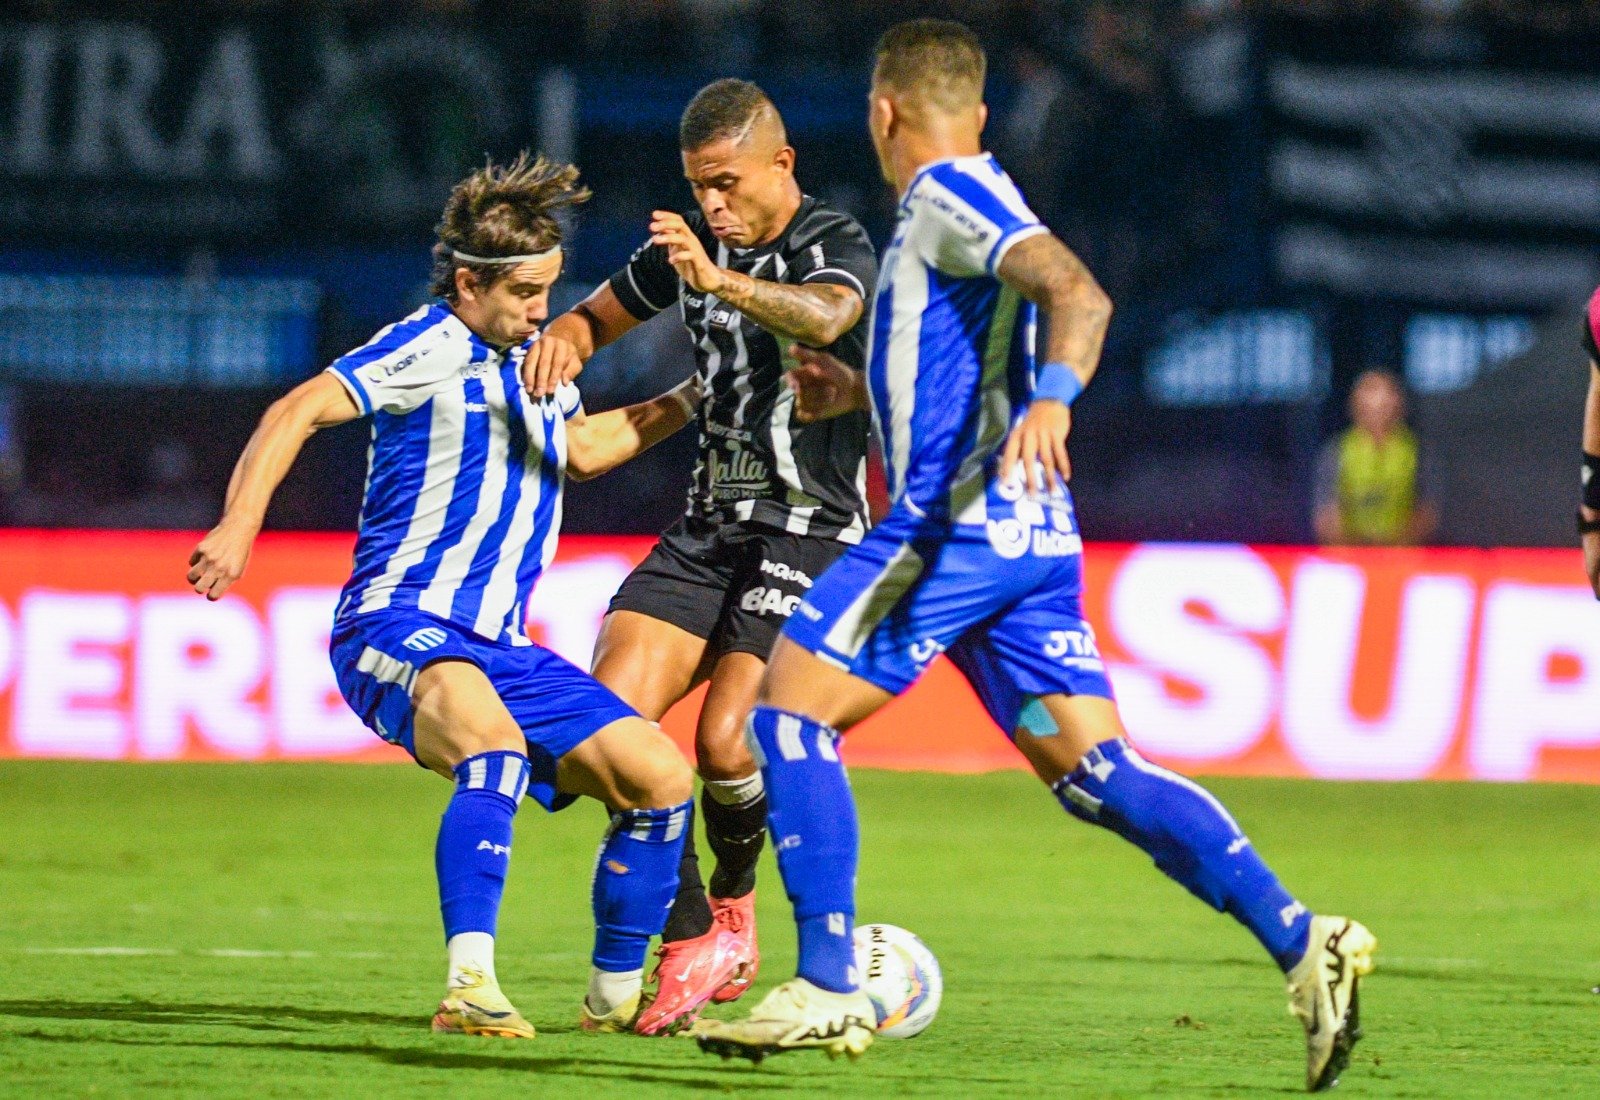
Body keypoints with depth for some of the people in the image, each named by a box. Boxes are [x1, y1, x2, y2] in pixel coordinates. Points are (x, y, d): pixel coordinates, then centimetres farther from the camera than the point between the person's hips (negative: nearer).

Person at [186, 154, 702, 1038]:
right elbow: (301, 410, -19)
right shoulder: (431, 349, -8)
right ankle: (471, 987, -45)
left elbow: (581, 449, 40)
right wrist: (240, 523, -32)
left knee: (660, 776, 0)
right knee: (492, 737, -39)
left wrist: (689, 402, 37)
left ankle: (615, 998, 17)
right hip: (397, 625, -8)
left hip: (498, 648, 8)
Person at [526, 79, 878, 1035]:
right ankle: (696, 945, 0)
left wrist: (723, 281, -50)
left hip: (811, 532, -6)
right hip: (712, 526, 6)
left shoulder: (837, 245, -9)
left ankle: (733, 897, 13)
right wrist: (564, 339, 0)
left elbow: (824, 315, -33)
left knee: (726, 742, -19)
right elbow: (599, 315, 25)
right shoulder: (693, 247, 12)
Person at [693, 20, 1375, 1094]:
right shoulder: (959, 205, 24)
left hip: (960, 517, -9)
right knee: (1095, 771, 2)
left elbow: (1078, 292, -23)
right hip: (1029, 533, 10)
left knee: (788, 713, -4)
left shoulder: (949, 197, -6)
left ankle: (827, 988, -8)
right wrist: (864, 391, 41)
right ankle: (1300, 941, -11)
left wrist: (1052, 399, -38)